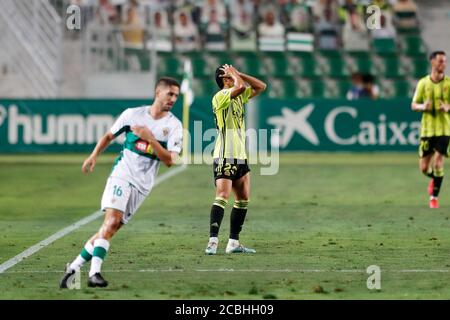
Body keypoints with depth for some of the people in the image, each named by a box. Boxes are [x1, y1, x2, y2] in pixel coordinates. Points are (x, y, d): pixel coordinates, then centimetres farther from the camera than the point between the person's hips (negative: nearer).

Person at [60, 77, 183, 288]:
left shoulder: (174, 125, 1)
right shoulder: (132, 114, 2)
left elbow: (169, 160, -9)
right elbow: (109, 136, 17)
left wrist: (150, 138, -18)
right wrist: (94, 156, 3)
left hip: (142, 185, 2)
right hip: (121, 175, -2)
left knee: (112, 227, -2)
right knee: (112, 220, -21)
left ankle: (74, 267, 7)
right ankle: (94, 272, -27)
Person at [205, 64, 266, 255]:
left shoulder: (239, 97, 16)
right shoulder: (220, 97, -10)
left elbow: (261, 86, 19)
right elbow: (240, 86, -26)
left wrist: (239, 74, 10)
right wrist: (234, 75, -6)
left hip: (240, 157, 9)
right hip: (225, 157, -9)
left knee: (243, 199, 8)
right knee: (222, 196, -17)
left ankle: (234, 242, 12)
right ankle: (213, 241, -21)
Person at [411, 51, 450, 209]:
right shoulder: (423, 83, 2)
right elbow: (414, 105, 7)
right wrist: (423, 106, -14)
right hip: (427, 129, 2)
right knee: (424, 168, 4)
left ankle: (434, 197, 1)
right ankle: (435, 179, 39)